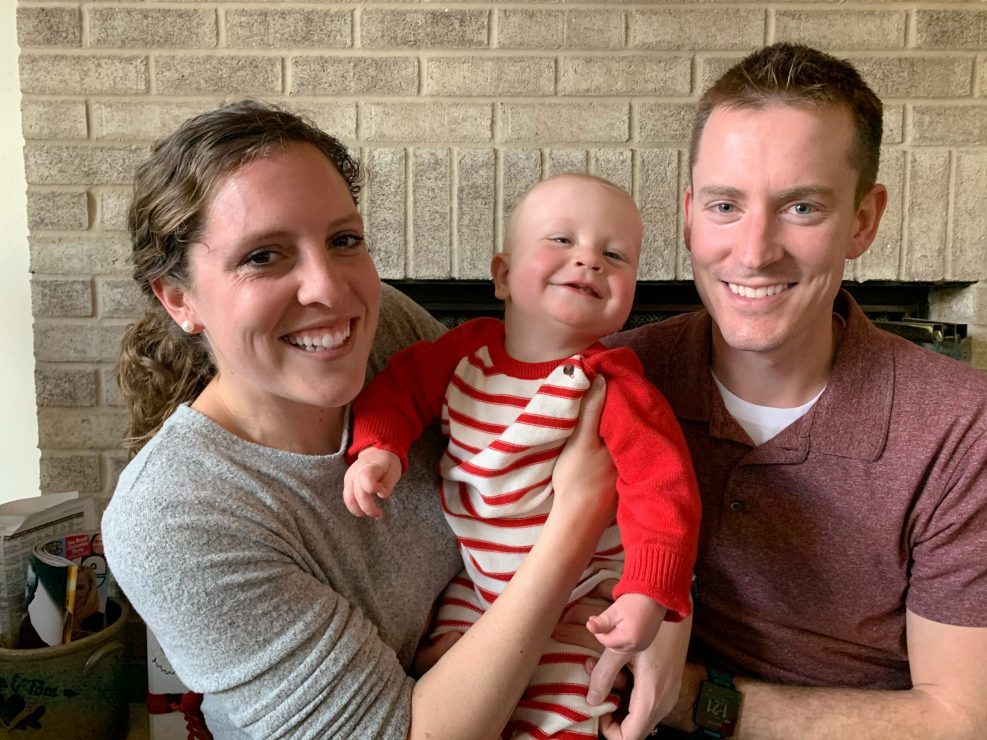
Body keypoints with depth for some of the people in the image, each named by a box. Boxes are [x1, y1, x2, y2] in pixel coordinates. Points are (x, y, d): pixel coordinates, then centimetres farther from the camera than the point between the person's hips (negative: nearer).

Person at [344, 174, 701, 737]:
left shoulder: (614, 386, -23)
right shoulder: (467, 348, -9)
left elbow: (661, 485, -29)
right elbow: (403, 386, 1)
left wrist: (649, 591, -38)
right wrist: (378, 447, -17)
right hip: (476, 584, 5)